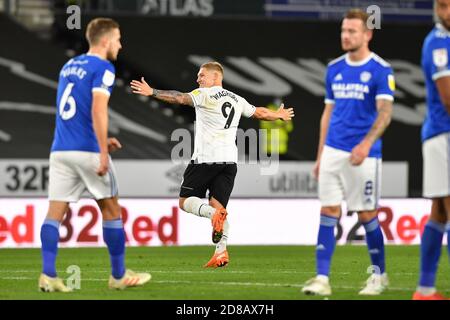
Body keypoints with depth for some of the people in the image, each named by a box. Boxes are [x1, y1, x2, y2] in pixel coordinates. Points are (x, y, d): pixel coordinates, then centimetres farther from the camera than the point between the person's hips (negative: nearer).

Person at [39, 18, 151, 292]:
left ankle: (48, 276, -10)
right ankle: (119, 275, 15)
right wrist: (103, 153, -20)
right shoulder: (103, 69, -7)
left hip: (60, 151, 6)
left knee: (55, 213, 1)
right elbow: (98, 110, -19)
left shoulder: (69, 66, 18)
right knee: (111, 210, 8)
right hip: (88, 151, -6)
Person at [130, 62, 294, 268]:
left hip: (206, 158, -6)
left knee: (186, 200, 2)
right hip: (230, 160, 6)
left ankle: (213, 213, -28)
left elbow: (180, 98, -17)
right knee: (219, 205, 3)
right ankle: (221, 252, -13)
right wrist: (279, 115, 51)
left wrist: (152, 93, -22)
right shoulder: (237, 100, 18)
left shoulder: (205, 95, -2)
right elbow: (260, 113, 32)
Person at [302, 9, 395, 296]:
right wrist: (320, 155, 15)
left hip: (363, 154, -5)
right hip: (332, 151, 5)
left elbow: (385, 111, -15)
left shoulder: (380, 70, -6)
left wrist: (366, 143, -30)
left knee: (367, 216, 1)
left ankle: (379, 275, 18)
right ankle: (322, 278, -2)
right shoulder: (334, 69, 12)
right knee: (328, 213, -1)